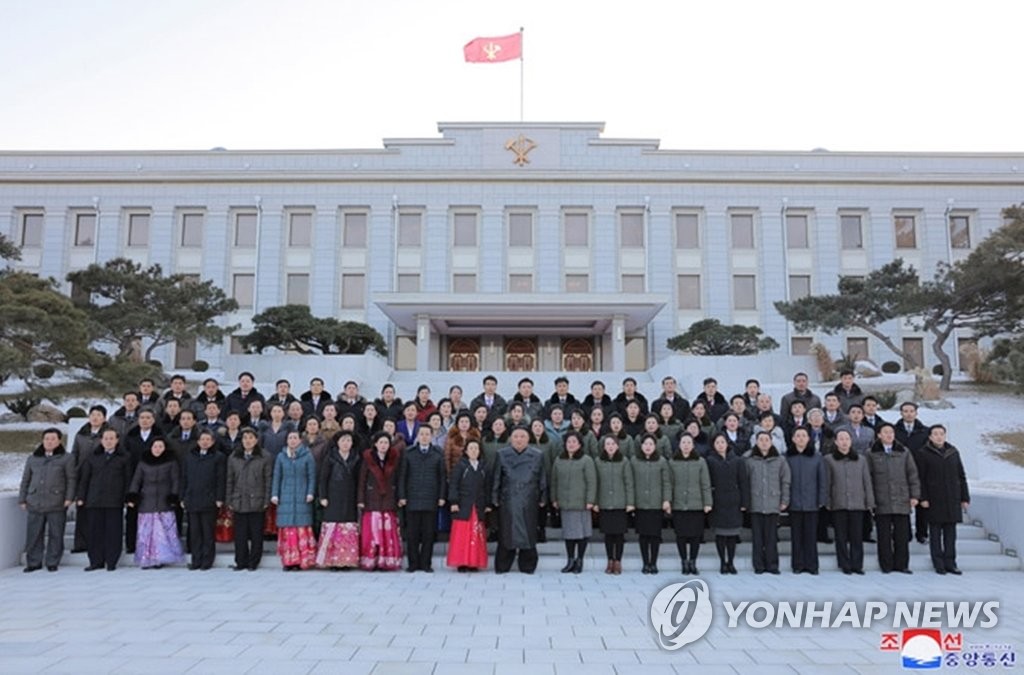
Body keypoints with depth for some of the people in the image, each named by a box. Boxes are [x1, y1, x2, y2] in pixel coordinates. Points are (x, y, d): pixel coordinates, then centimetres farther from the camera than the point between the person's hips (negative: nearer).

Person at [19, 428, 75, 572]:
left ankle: (52, 563, 10)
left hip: (56, 504, -3)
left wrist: (69, 498, -8)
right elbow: (25, 481, 18)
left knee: (55, 535, 1)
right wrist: (22, 499, 11)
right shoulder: (32, 459, 15)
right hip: (35, 504, 3)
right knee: (33, 534, 4)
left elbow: (71, 479, 1)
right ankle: (33, 562, 16)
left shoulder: (66, 458, 5)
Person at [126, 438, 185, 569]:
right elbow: (136, 479, 8)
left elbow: (176, 480, 3)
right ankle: (146, 559, 7)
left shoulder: (171, 462, 5)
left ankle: (161, 559, 0)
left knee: (164, 531, -5)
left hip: (165, 503, -2)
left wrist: (174, 498, -6)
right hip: (146, 503, 2)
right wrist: (132, 497, -3)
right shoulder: (143, 462, 11)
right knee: (146, 532, 1)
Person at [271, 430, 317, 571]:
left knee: (302, 528, -5)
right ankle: (288, 561, 3)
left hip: (302, 498, -2)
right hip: (285, 498, 2)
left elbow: (312, 476, 3)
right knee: (287, 530, -2)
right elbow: (277, 477, 10)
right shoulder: (281, 456, 10)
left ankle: (302, 560, -2)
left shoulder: (307, 456, 4)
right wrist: (274, 494, 2)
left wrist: (310, 493, -7)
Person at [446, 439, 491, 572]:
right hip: (463, 506, -3)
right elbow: (453, 484, -3)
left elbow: (487, 487, 12)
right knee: (461, 535, -3)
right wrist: (454, 502, -10)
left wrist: (488, 505, 8)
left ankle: (474, 563, 10)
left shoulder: (483, 468, 11)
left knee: (477, 535, 3)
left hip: (479, 507, 3)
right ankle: (461, 563, 5)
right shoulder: (460, 466, 0)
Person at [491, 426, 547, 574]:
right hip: (508, 501, 0)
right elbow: (496, 478, 5)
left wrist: (542, 498, 6)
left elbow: (542, 478, 7)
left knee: (528, 533, 4)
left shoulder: (537, 455, 4)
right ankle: (502, 566, 13)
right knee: (506, 533, 2)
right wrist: (495, 498, 3)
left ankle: (527, 566, 16)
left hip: (529, 502, 1)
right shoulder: (502, 455, 4)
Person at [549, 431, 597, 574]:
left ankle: (579, 561, 14)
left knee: (582, 531, 2)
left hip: (581, 502, -4)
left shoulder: (586, 461, -4)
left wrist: (590, 501, -12)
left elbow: (591, 482, -7)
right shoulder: (559, 461, 9)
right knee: (568, 531, 8)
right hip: (565, 503, 4)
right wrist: (554, 499, 11)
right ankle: (570, 560, 18)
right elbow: (554, 481, 14)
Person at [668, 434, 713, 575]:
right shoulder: (672, 463, 4)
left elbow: (706, 484, 2)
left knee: (696, 534, 2)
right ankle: (684, 562, 16)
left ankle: (693, 562, 16)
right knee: (681, 534, 3)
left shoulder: (700, 462, 2)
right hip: (678, 505, 0)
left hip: (696, 504, 0)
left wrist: (707, 503, -2)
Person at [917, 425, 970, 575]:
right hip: (934, 500, -3)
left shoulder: (953, 452, 9)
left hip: (952, 499, 3)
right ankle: (939, 564, 8)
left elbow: (961, 476, 12)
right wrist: (923, 498, -9)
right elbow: (920, 478, -3)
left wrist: (965, 497, 8)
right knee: (935, 532, 2)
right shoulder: (925, 454, -2)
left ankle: (950, 563, 15)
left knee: (950, 531, 7)